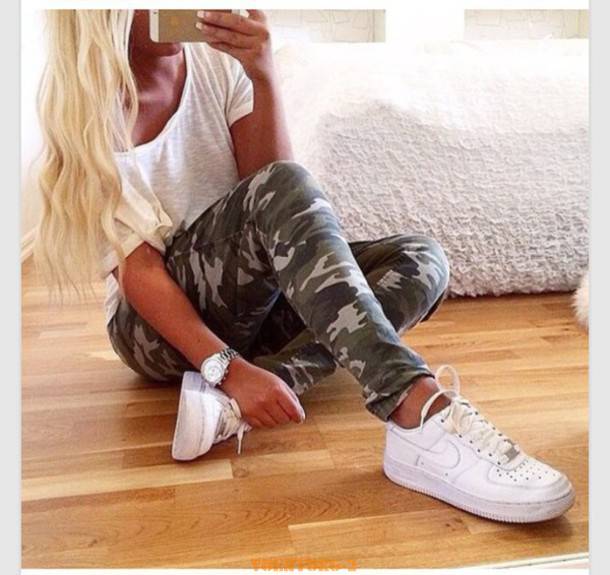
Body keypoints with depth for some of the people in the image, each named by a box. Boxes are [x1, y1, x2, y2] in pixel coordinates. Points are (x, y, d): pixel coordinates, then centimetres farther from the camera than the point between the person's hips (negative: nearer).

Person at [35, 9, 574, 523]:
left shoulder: (218, 58, 1)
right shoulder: (87, 107, -11)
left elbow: (262, 173, -10)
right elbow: (134, 266, -19)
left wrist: (263, 73, -25)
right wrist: (228, 368, -31)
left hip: (252, 304, 6)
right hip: (159, 325, -5)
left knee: (420, 258, -15)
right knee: (282, 187, -31)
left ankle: (230, 403, -34)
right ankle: (422, 417, -45)